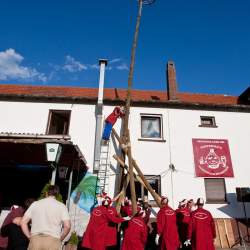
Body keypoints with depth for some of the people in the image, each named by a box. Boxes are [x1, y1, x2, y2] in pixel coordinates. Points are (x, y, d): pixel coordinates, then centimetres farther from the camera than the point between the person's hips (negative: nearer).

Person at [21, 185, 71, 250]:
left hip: (35, 239, 3)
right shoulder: (61, 206, 6)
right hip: (53, 240, -2)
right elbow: (67, 226, -4)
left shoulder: (35, 204, 14)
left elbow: (23, 222, 11)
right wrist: (60, 239, 11)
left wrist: (30, 237, 17)